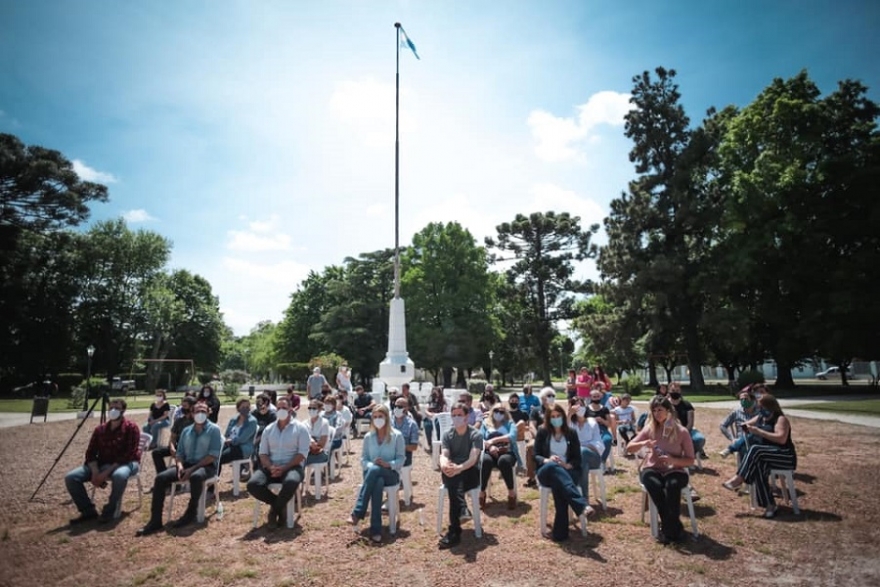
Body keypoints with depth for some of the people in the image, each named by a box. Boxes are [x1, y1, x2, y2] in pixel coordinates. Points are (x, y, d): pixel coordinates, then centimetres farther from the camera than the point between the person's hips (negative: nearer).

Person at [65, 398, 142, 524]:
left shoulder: (131, 428, -11)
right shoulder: (100, 429, 7)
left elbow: (129, 454, -17)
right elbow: (91, 453, 5)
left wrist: (106, 473, -23)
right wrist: (95, 472, -13)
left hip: (126, 463, -6)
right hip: (103, 463, 6)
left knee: (119, 475, -40)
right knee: (71, 477, -12)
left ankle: (109, 511, -16)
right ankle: (88, 510, 1)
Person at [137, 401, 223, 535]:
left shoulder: (214, 429, -5)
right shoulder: (186, 431, 15)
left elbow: (213, 455, -12)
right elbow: (179, 453, 13)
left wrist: (192, 469, -19)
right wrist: (180, 466, -10)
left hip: (207, 466, -6)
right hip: (187, 464, 6)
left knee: (196, 476, -38)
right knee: (160, 478, -15)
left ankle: (191, 513, -15)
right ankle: (155, 520, -13)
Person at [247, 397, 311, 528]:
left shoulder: (300, 428, 0)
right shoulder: (269, 429, 13)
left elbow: (303, 453, -7)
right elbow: (262, 453, 8)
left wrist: (284, 468, -17)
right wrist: (271, 467, -12)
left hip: (292, 466, -4)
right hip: (271, 467, 4)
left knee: (291, 483, -38)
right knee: (252, 484, -25)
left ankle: (275, 508, -6)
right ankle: (280, 505, -2)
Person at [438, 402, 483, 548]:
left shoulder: (475, 435, -3)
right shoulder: (447, 435, 8)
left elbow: (473, 458, -17)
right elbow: (444, 455, -6)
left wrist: (459, 468, -36)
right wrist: (444, 465, -31)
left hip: (470, 473, -3)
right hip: (452, 473, 3)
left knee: (455, 480, -33)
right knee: (447, 472, -32)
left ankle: (454, 531, -29)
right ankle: (462, 508, -40)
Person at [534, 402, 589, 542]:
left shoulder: (571, 433, 11)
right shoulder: (542, 432, 8)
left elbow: (577, 459, 7)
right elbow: (535, 456, 6)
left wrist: (567, 465, -14)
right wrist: (547, 460, -16)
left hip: (568, 472, 1)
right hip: (546, 471, -1)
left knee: (558, 484, -37)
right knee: (553, 467, -39)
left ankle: (560, 532, -36)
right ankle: (581, 505, -53)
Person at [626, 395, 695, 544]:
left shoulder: (681, 432, -4)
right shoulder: (650, 428, 1)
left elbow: (690, 460, -2)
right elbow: (629, 448, 1)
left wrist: (673, 460, -22)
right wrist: (643, 444, -19)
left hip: (674, 471, -1)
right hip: (652, 469, 1)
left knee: (672, 486, -36)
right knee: (655, 486, -33)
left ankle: (667, 528, -18)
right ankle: (674, 527, -16)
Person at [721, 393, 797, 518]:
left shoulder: (781, 419, -10)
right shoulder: (760, 418, 12)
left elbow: (781, 439, -25)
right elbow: (746, 425, 23)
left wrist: (759, 431, -26)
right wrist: (746, 428, -2)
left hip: (785, 457, -6)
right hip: (764, 456, 6)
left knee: (755, 450, -33)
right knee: (758, 465, -30)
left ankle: (738, 479, -29)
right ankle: (769, 505, -31)